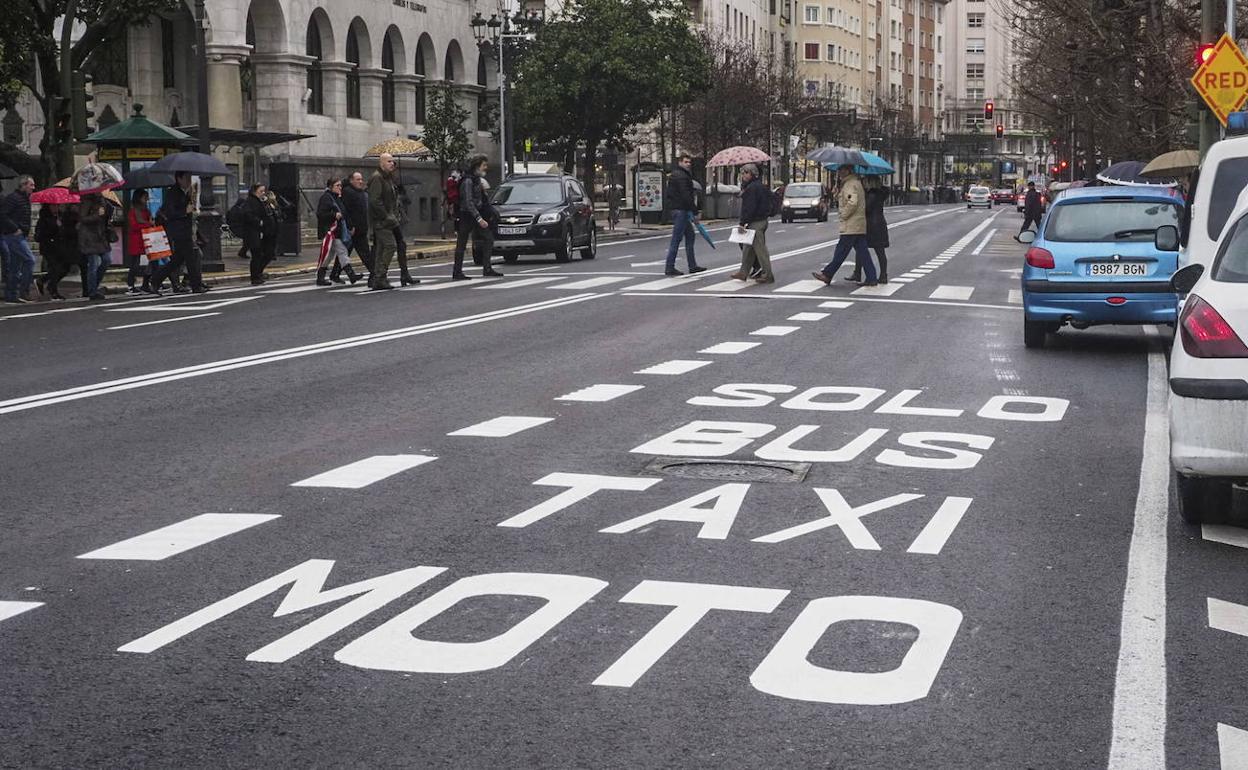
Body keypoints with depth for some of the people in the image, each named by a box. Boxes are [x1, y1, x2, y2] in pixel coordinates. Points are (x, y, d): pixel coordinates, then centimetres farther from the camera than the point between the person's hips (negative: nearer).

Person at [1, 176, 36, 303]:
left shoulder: (25, 199, 19)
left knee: (15, 266, 10)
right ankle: (24, 292, -15)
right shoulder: (13, 198, -11)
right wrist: (15, 229, -20)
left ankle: (10, 295, 13)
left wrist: (27, 231, 16)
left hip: (20, 236, 10)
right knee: (29, 259, -15)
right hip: (14, 236, -10)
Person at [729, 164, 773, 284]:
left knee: (760, 248, -7)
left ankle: (768, 275, -5)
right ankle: (743, 272, 23)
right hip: (762, 220, 11)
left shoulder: (752, 188, -17)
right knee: (748, 248, 16)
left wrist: (742, 223, -19)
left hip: (755, 223, -11)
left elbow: (749, 208, -22)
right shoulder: (760, 186, 16)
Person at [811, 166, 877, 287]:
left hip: (850, 226, -10)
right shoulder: (856, 182, 18)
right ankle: (871, 278, 3)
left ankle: (827, 274, 6)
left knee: (841, 251, -2)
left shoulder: (850, 184, -14)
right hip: (860, 226, 10)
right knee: (862, 252, 6)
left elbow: (852, 202, -26)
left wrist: (844, 214, -15)